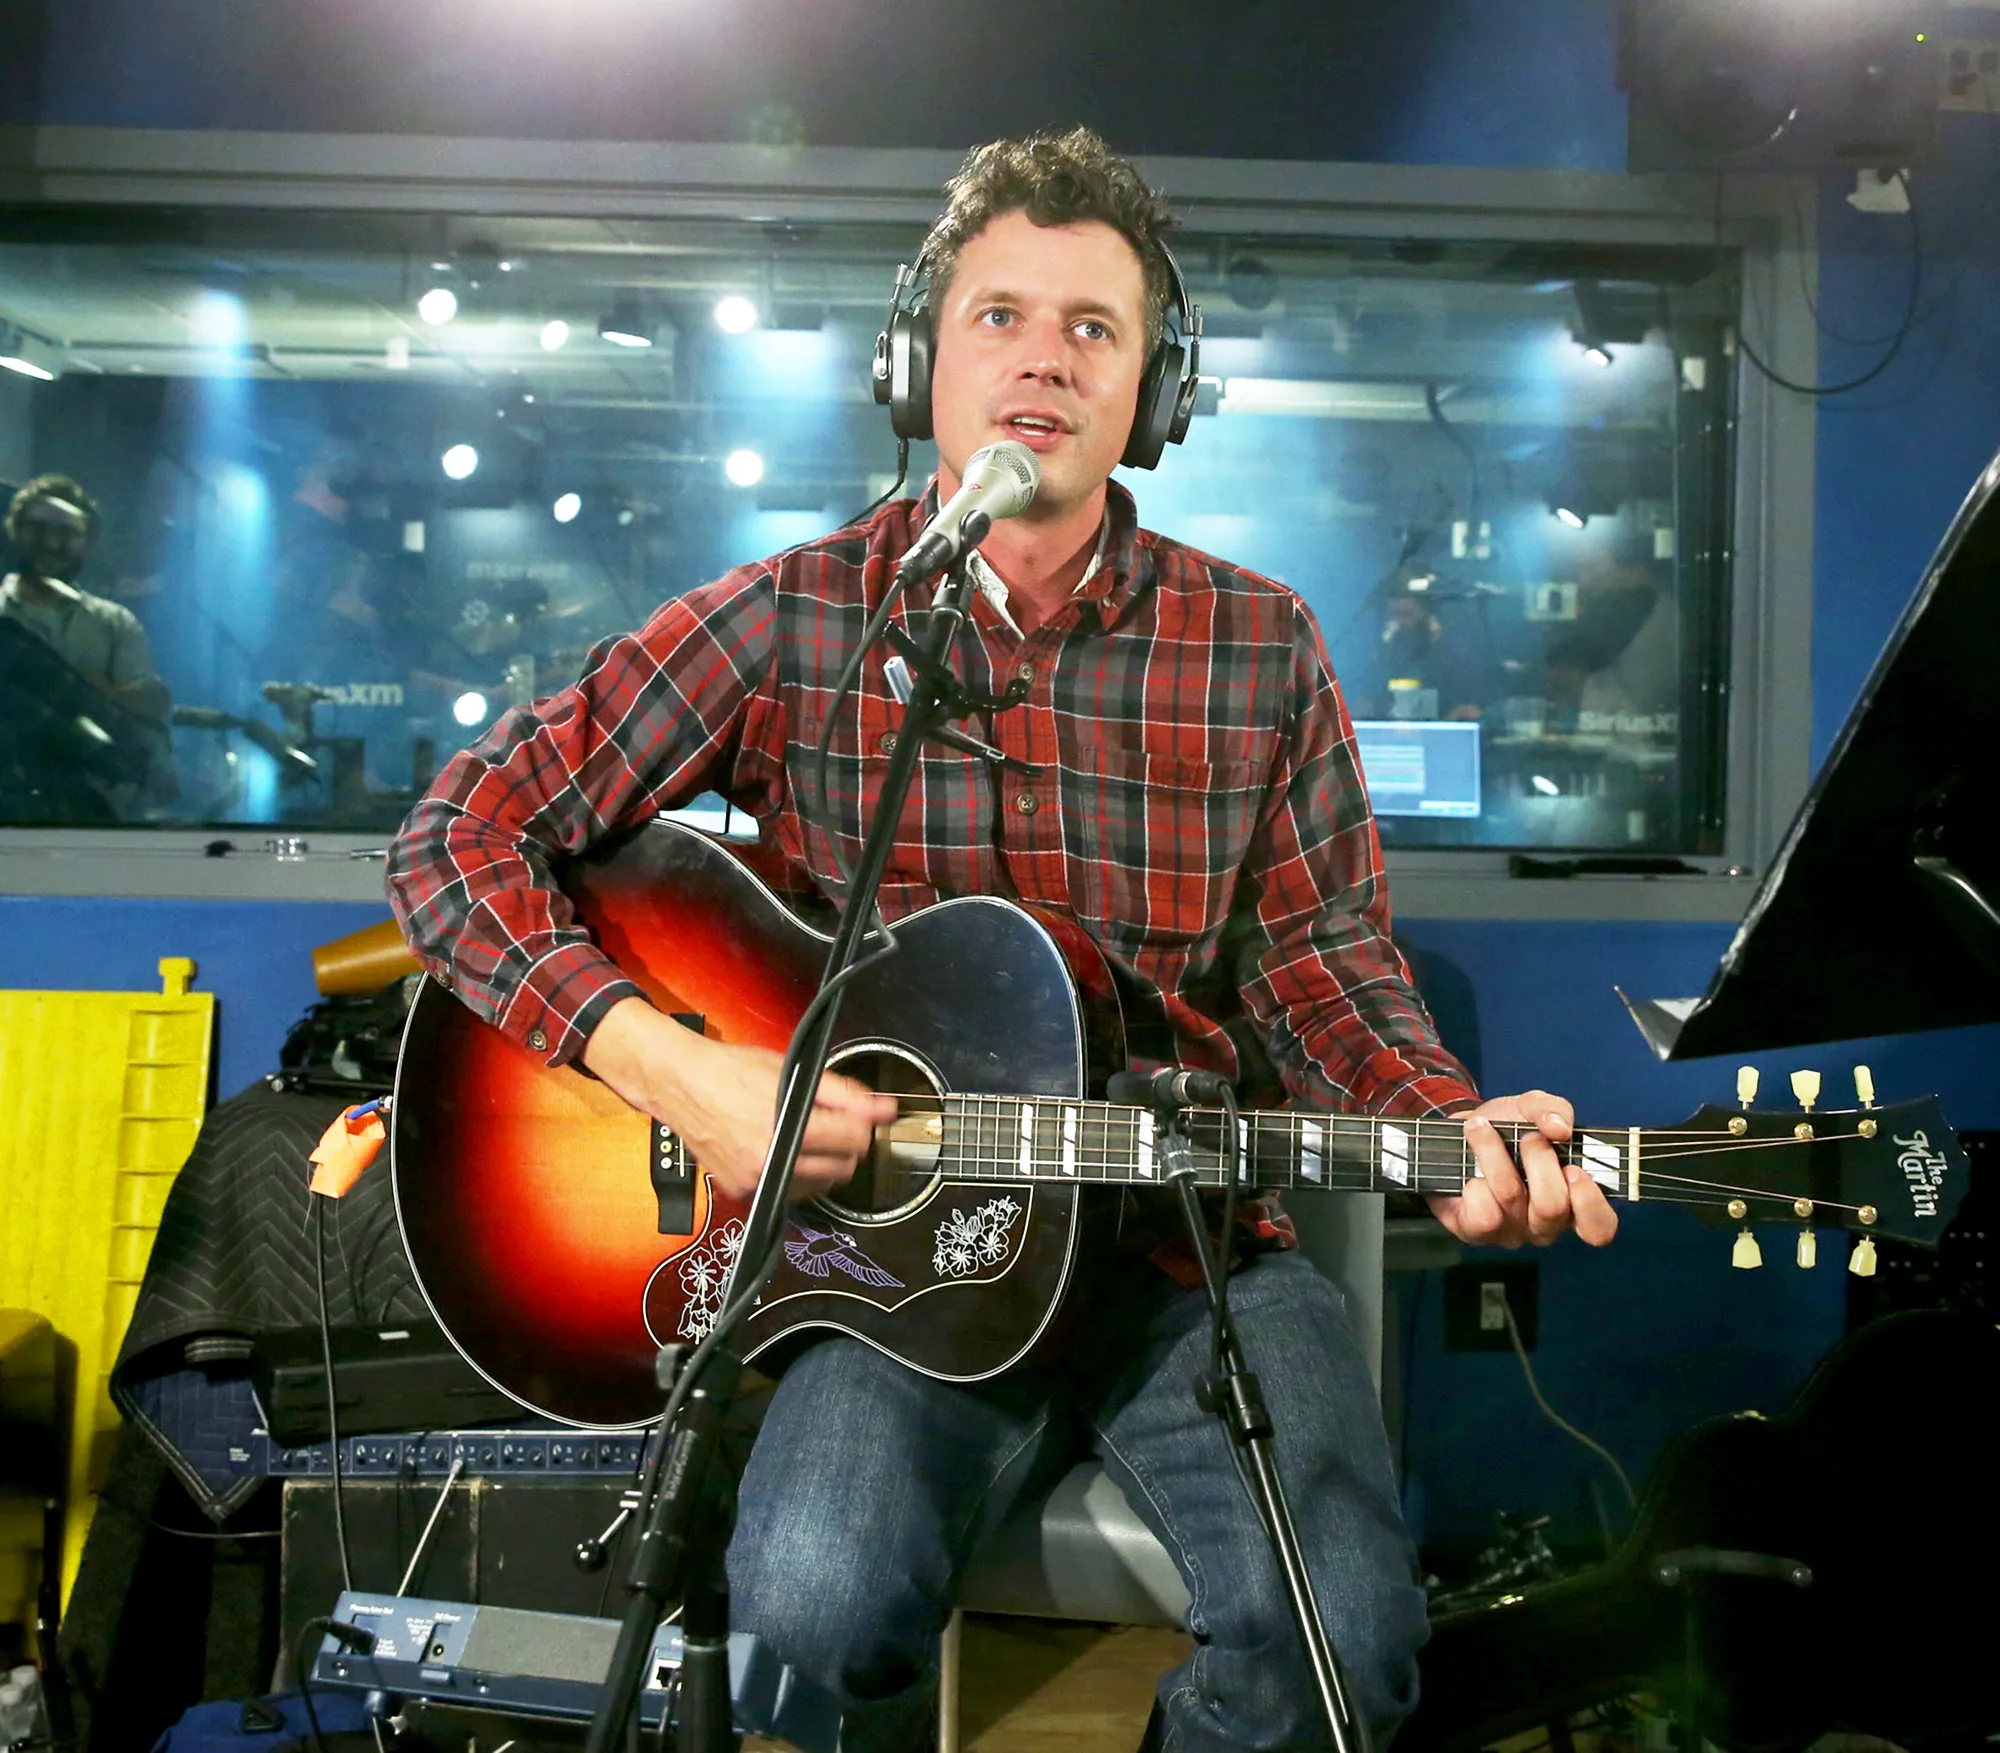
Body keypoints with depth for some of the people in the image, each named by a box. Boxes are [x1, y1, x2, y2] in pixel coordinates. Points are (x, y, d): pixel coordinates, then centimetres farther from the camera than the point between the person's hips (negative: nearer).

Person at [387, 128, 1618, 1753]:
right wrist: (673, 1069, -16)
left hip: (1186, 1238, 2)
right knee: (825, 1598, -28)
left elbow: (1318, 958, 6)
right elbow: (461, 836, -2)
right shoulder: (793, 620, -1)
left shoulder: (1261, 646, 5)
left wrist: (1451, 1125, -14)